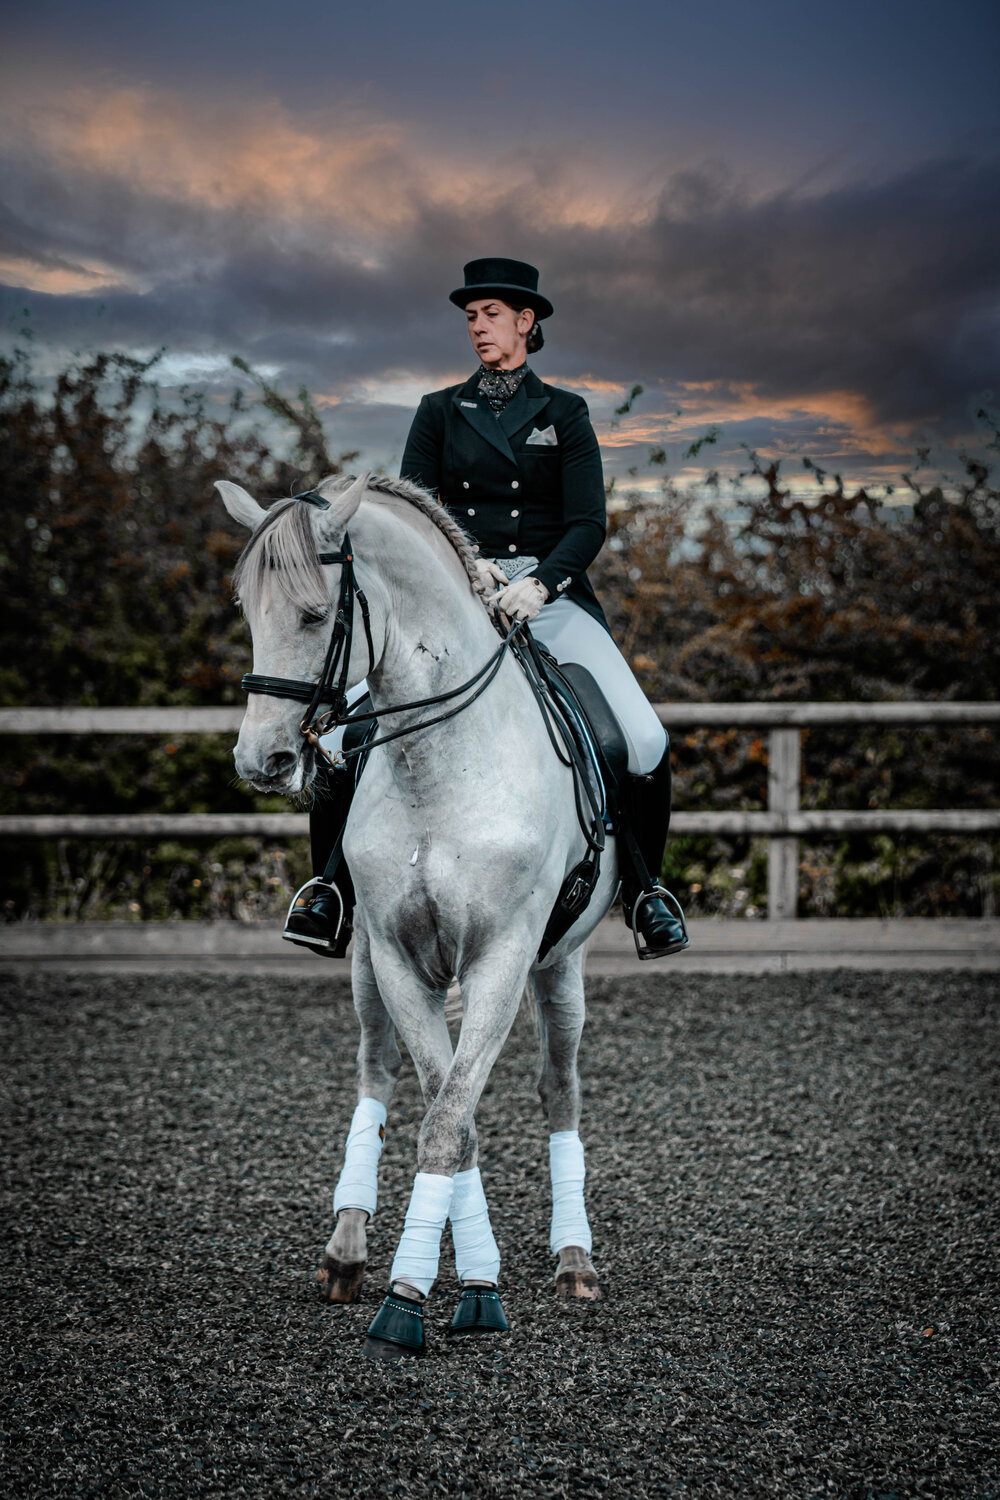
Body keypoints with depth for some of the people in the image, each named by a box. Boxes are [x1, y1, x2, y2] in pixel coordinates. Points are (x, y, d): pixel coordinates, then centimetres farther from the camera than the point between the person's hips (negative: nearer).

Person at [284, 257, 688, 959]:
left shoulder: (564, 413, 9)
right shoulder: (440, 412, 12)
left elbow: (589, 524, -1)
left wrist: (539, 583, -20)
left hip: (550, 596, -1)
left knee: (644, 743, -19)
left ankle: (643, 886, 6)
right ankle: (336, 887, -1)